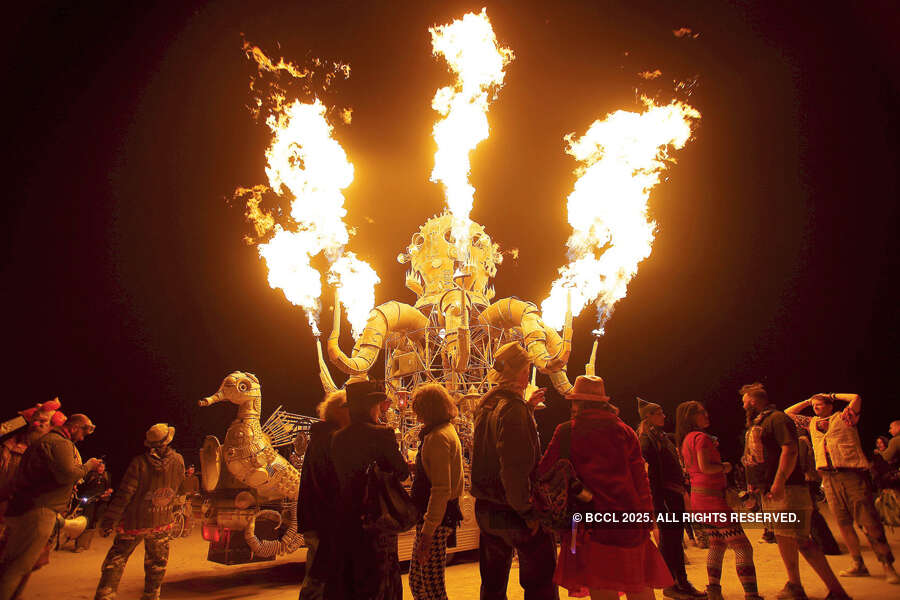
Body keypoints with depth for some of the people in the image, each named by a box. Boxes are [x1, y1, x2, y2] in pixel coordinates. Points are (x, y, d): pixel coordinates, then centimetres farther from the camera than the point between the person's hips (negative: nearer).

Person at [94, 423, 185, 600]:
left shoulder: (139, 463, -15)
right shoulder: (178, 461, -7)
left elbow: (123, 495, -14)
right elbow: (180, 490, 7)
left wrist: (107, 522, -7)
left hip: (135, 521, -2)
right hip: (162, 522, 3)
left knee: (116, 560, 11)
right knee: (157, 564, 18)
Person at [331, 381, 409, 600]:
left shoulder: (337, 437, 0)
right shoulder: (382, 434, -17)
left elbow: (339, 475, 8)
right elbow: (402, 472, -11)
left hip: (347, 519, 5)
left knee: (350, 579, 18)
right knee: (381, 576, 9)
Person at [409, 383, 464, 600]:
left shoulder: (438, 437, -18)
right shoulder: (448, 430, 14)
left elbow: (441, 490, -23)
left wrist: (427, 531, -22)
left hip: (436, 518, -10)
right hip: (443, 515, 10)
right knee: (417, 582, 18)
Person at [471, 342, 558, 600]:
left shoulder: (485, 405, 7)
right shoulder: (513, 407, -19)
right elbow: (515, 467, -26)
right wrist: (527, 511, -18)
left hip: (485, 508, 8)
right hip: (511, 510, -8)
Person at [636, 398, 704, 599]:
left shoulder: (661, 436, 18)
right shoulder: (647, 439, -12)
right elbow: (650, 472, -18)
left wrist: (682, 489, 19)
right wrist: (658, 502, -22)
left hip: (675, 494, 10)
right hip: (664, 494, -10)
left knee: (675, 538, 14)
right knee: (668, 539, -2)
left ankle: (680, 583, 23)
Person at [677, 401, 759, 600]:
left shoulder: (685, 441, 15)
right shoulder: (701, 437, -13)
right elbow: (705, 467, -23)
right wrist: (724, 467, -6)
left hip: (698, 498, 10)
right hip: (712, 496, -10)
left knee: (716, 543, 19)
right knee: (742, 546, -6)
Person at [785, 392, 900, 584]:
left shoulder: (843, 418, 6)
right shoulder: (812, 423, 19)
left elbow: (856, 398, -8)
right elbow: (788, 413, 27)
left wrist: (833, 396, 7)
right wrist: (808, 401, 23)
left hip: (851, 474, -5)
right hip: (829, 479, 5)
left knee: (869, 522, -6)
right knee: (843, 524, 5)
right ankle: (858, 565, 14)